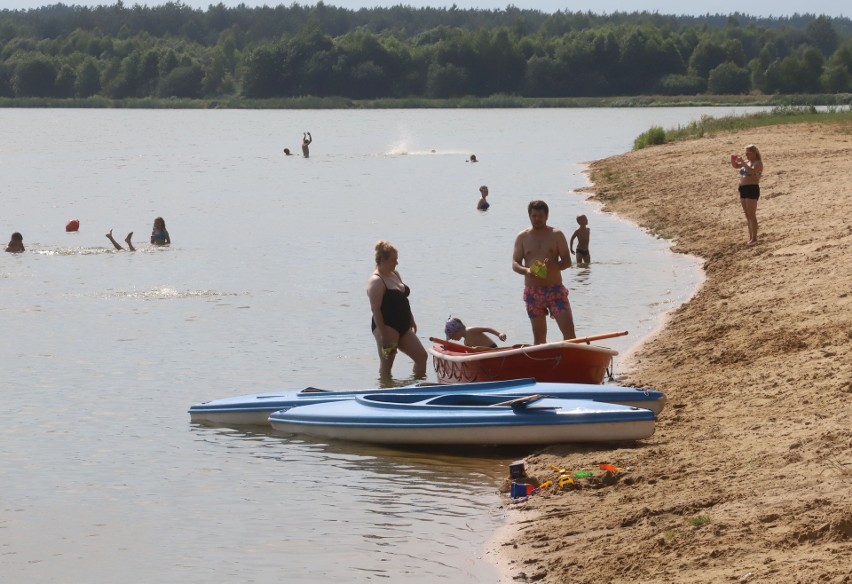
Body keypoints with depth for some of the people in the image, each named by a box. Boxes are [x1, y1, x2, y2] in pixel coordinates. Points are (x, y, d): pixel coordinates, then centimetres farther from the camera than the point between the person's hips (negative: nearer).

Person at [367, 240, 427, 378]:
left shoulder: (394, 274, 13)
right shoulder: (376, 281, -16)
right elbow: (375, 309, -21)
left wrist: (411, 320, 22)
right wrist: (383, 334, -24)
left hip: (402, 327, 10)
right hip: (387, 327, -10)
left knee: (422, 357, 9)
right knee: (386, 366, -4)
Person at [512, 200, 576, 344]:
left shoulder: (556, 235, 3)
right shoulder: (522, 237, 6)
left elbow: (567, 261, 0)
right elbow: (515, 263, 3)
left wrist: (554, 265, -22)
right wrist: (526, 270, -20)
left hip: (555, 289, -1)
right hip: (533, 292, 1)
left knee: (569, 331, -11)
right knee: (539, 336, 5)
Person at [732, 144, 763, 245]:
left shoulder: (758, 163, -11)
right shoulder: (747, 162, 14)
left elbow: (751, 171, -30)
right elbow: (735, 166, 22)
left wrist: (742, 162, -30)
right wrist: (733, 160, 1)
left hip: (752, 189, -9)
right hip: (743, 189, 9)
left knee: (752, 215, -8)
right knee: (747, 215, 12)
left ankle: (754, 238, -6)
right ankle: (750, 236, 18)